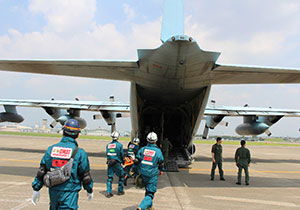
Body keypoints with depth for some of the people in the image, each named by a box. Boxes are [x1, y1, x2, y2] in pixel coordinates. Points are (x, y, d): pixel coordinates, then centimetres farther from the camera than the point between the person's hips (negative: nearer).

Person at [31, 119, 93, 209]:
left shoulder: (51, 149, 2)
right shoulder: (80, 153, -9)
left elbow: (41, 171, 3)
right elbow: (85, 175, -4)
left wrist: (36, 189, 12)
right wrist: (90, 190, 11)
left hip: (53, 191, 5)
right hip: (69, 193, -5)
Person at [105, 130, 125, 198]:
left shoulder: (108, 145, 6)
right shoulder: (119, 145, -6)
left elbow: (107, 154, 8)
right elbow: (122, 154, -2)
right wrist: (123, 161, 14)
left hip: (109, 163, 4)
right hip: (117, 163, -4)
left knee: (109, 177, 7)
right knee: (121, 176, 13)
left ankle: (108, 192, 0)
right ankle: (120, 191, 19)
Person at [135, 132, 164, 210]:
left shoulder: (142, 149, -2)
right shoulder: (158, 151, -9)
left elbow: (137, 161, 0)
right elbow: (161, 163, 2)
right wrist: (160, 170, 21)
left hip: (143, 174, 4)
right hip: (152, 175, -4)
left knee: (148, 190, 26)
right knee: (150, 194, 0)